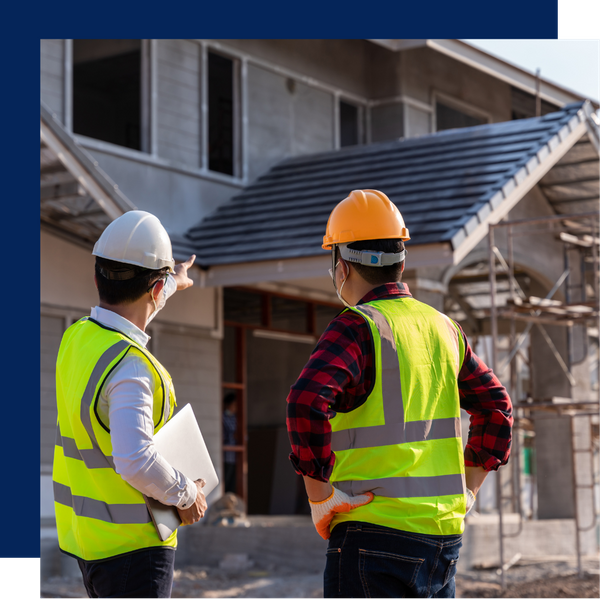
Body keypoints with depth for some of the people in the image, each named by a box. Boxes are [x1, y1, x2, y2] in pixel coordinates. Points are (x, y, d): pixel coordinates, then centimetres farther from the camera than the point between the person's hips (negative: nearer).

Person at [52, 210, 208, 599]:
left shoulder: (77, 338, 3)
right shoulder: (129, 365, -24)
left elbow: (122, 314, 27)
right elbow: (135, 461, -34)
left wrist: (174, 284, 44)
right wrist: (186, 495, -15)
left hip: (85, 531, 9)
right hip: (130, 543, -9)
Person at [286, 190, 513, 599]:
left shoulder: (356, 328, -9)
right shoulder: (443, 327, 13)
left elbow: (307, 403, -25)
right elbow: (496, 406, 20)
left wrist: (320, 496, -17)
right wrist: (467, 491, 20)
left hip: (376, 533, -7)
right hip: (444, 534, 7)